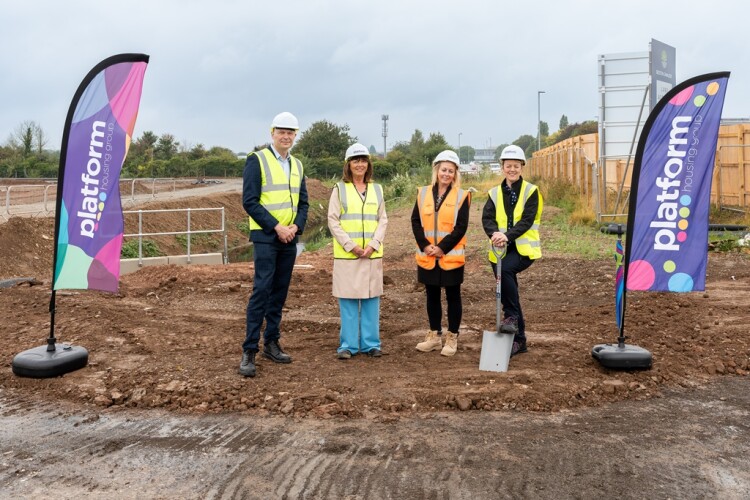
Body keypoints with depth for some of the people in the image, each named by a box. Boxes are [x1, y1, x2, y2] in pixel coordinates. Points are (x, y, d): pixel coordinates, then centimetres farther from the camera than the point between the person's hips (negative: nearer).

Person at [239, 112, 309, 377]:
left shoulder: (297, 165, 14)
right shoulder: (257, 160, -5)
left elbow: (303, 203, 13)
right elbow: (249, 201, -11)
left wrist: (295, 227, -6)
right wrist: (276, 227, -15)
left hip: (290, 237, 6)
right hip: (265, 236, -6)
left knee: (280, 291, 9)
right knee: (262, 290, -11)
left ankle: (271, 343, 19)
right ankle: (249, 351, -6)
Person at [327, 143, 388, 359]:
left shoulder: (376, 189, 11)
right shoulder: (339, 189, 2)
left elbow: (383, 220, 7)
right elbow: (333, 221, -3)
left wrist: (373, 245, -8)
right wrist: (350, 246, -12)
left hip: (372, 254, 3)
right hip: (346, 254, -2)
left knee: (371, 298, 5)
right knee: (348, 299, 1)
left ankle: (371, 343, 15)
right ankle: (348, 345, 10)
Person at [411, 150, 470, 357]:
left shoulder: (461, 196, -3)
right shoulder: (423, 193, 6)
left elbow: (461, 227, -8)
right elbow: (415, 221, 3)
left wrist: (442, 248, -15)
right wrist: (425, 245, -10)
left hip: (451, 257, -3)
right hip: (427, 257, 3)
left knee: (452, 296, 6)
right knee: (432, 296, 13)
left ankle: (452, 338, 17)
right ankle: (435, 335, 26)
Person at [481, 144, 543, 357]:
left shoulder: (531, 191, 0)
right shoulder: (495, 193, 11)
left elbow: (527, 221, -12)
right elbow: (487, 218, -3)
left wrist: (508, 235, -28)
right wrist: (494, 234, -25)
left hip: (523, 248, -4)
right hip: (501, 249, 4)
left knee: (505, 269, -33)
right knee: (508, 289, 7)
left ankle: (511, 317, -17)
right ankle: (518, 339, 19)